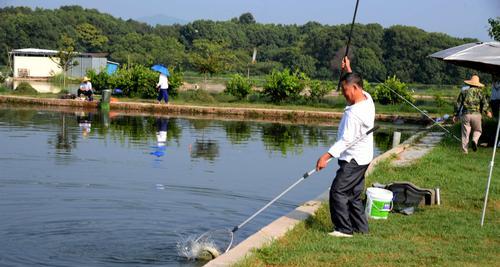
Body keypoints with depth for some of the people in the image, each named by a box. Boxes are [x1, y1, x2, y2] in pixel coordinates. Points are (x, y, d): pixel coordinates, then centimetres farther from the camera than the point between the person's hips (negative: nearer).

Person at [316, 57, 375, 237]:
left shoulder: (354, 113, -25)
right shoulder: (367, 99, 4)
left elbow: (345, 140, -28)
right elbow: (354, 83, 29)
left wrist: (327, 156, -32)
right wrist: (348, 70, 30)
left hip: (353, 160, -10)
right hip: (363, 157, 10)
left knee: (338, 191, -8)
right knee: (353, 194, 16)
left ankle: (344, 229, -5)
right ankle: (360, 228, 21)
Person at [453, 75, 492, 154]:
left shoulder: (464, 92, 9)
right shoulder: (479, 92, 5)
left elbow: (458, 104, 8)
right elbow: (485, 103, -4)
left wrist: (456, 115, 14)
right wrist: (487, 112, 12)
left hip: (465, 115, 1)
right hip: (476, 114, -1)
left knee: (465, 133, 6)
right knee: (477, 130, 17)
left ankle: (464, 150, 5)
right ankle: (475, 140, -12)